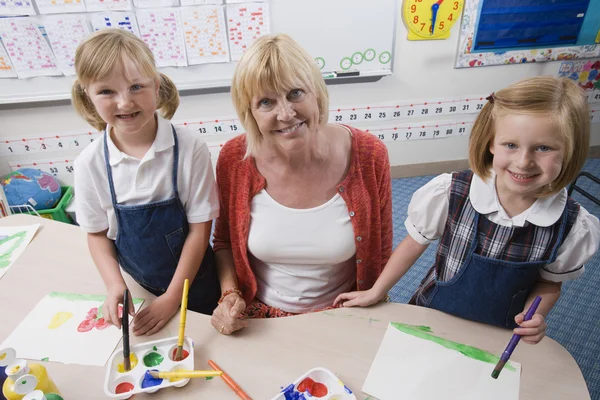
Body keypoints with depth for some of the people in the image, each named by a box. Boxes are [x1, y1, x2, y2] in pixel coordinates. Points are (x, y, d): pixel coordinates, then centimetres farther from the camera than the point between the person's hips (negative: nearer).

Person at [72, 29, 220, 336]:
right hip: (136, 288, 2)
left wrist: (172, 298, -14)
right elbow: (96, 233, 0)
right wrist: (114, 286, -13)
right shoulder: (90, 163, -13)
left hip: (194, 284, -2)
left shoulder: (190, 149, -22)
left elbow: (200, 228, -16)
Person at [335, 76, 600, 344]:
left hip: (502, 336, 1)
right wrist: (375, 293, -5)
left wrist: (534, 317, -21)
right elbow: (415, 244, -11)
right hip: (433, 319, 0)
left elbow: (550, 282, -1)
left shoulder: (574, 227, -20)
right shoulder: (449, 194, -27)